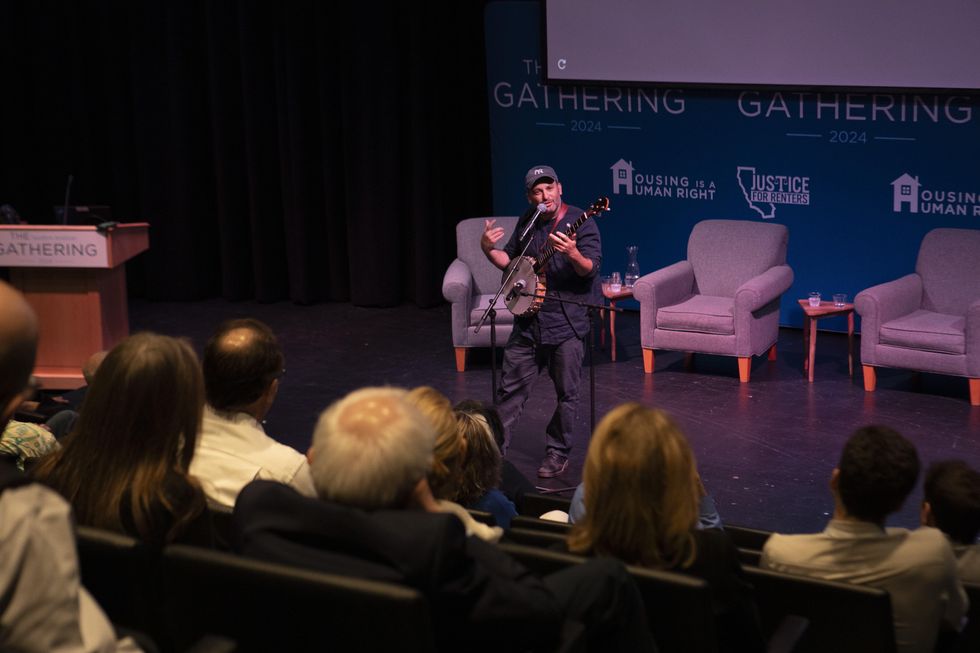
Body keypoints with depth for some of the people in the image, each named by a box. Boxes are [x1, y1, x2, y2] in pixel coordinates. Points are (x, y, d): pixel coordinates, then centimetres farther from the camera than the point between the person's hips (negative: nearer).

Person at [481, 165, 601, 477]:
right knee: (511, 388, 9)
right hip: (528, 319, 6)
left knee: (566, 393, 3)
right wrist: (489, 249, -1)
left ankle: (558, 454, 16)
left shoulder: (580, 222, -11)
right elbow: (510, 260, 19)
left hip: (567, 321, -5)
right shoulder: (527, 221, 9)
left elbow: (591, 269, -19)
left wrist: (572, 254, -39)